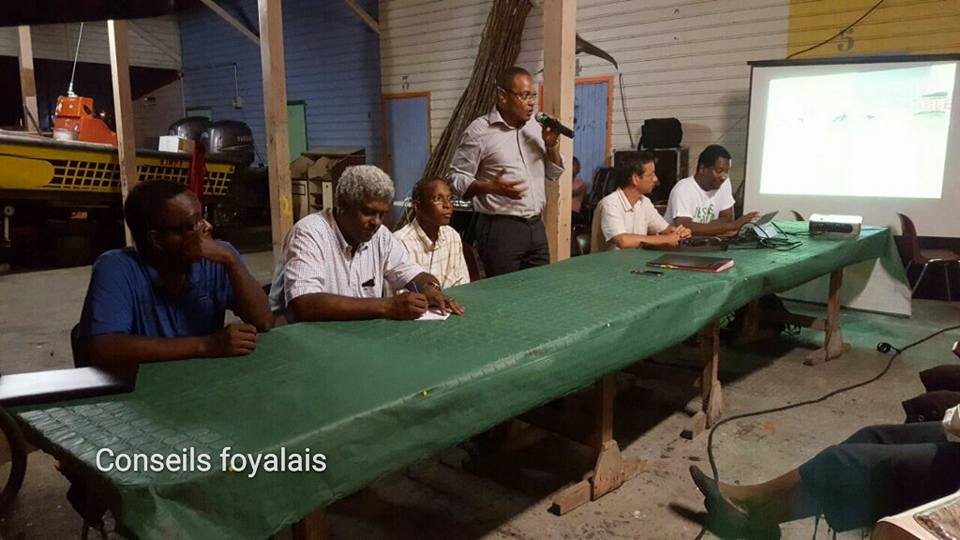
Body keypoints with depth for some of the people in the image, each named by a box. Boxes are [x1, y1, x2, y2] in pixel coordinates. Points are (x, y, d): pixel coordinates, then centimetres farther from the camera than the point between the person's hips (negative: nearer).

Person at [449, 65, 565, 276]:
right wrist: (492, 187, -24)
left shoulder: (535, 127, 13)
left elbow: (554, 173, 19)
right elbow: (457, 179, -8)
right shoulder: (479, 130, -7)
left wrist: (551, 144, 1)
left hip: (536, 226, 6)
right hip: (500, 228, -6)